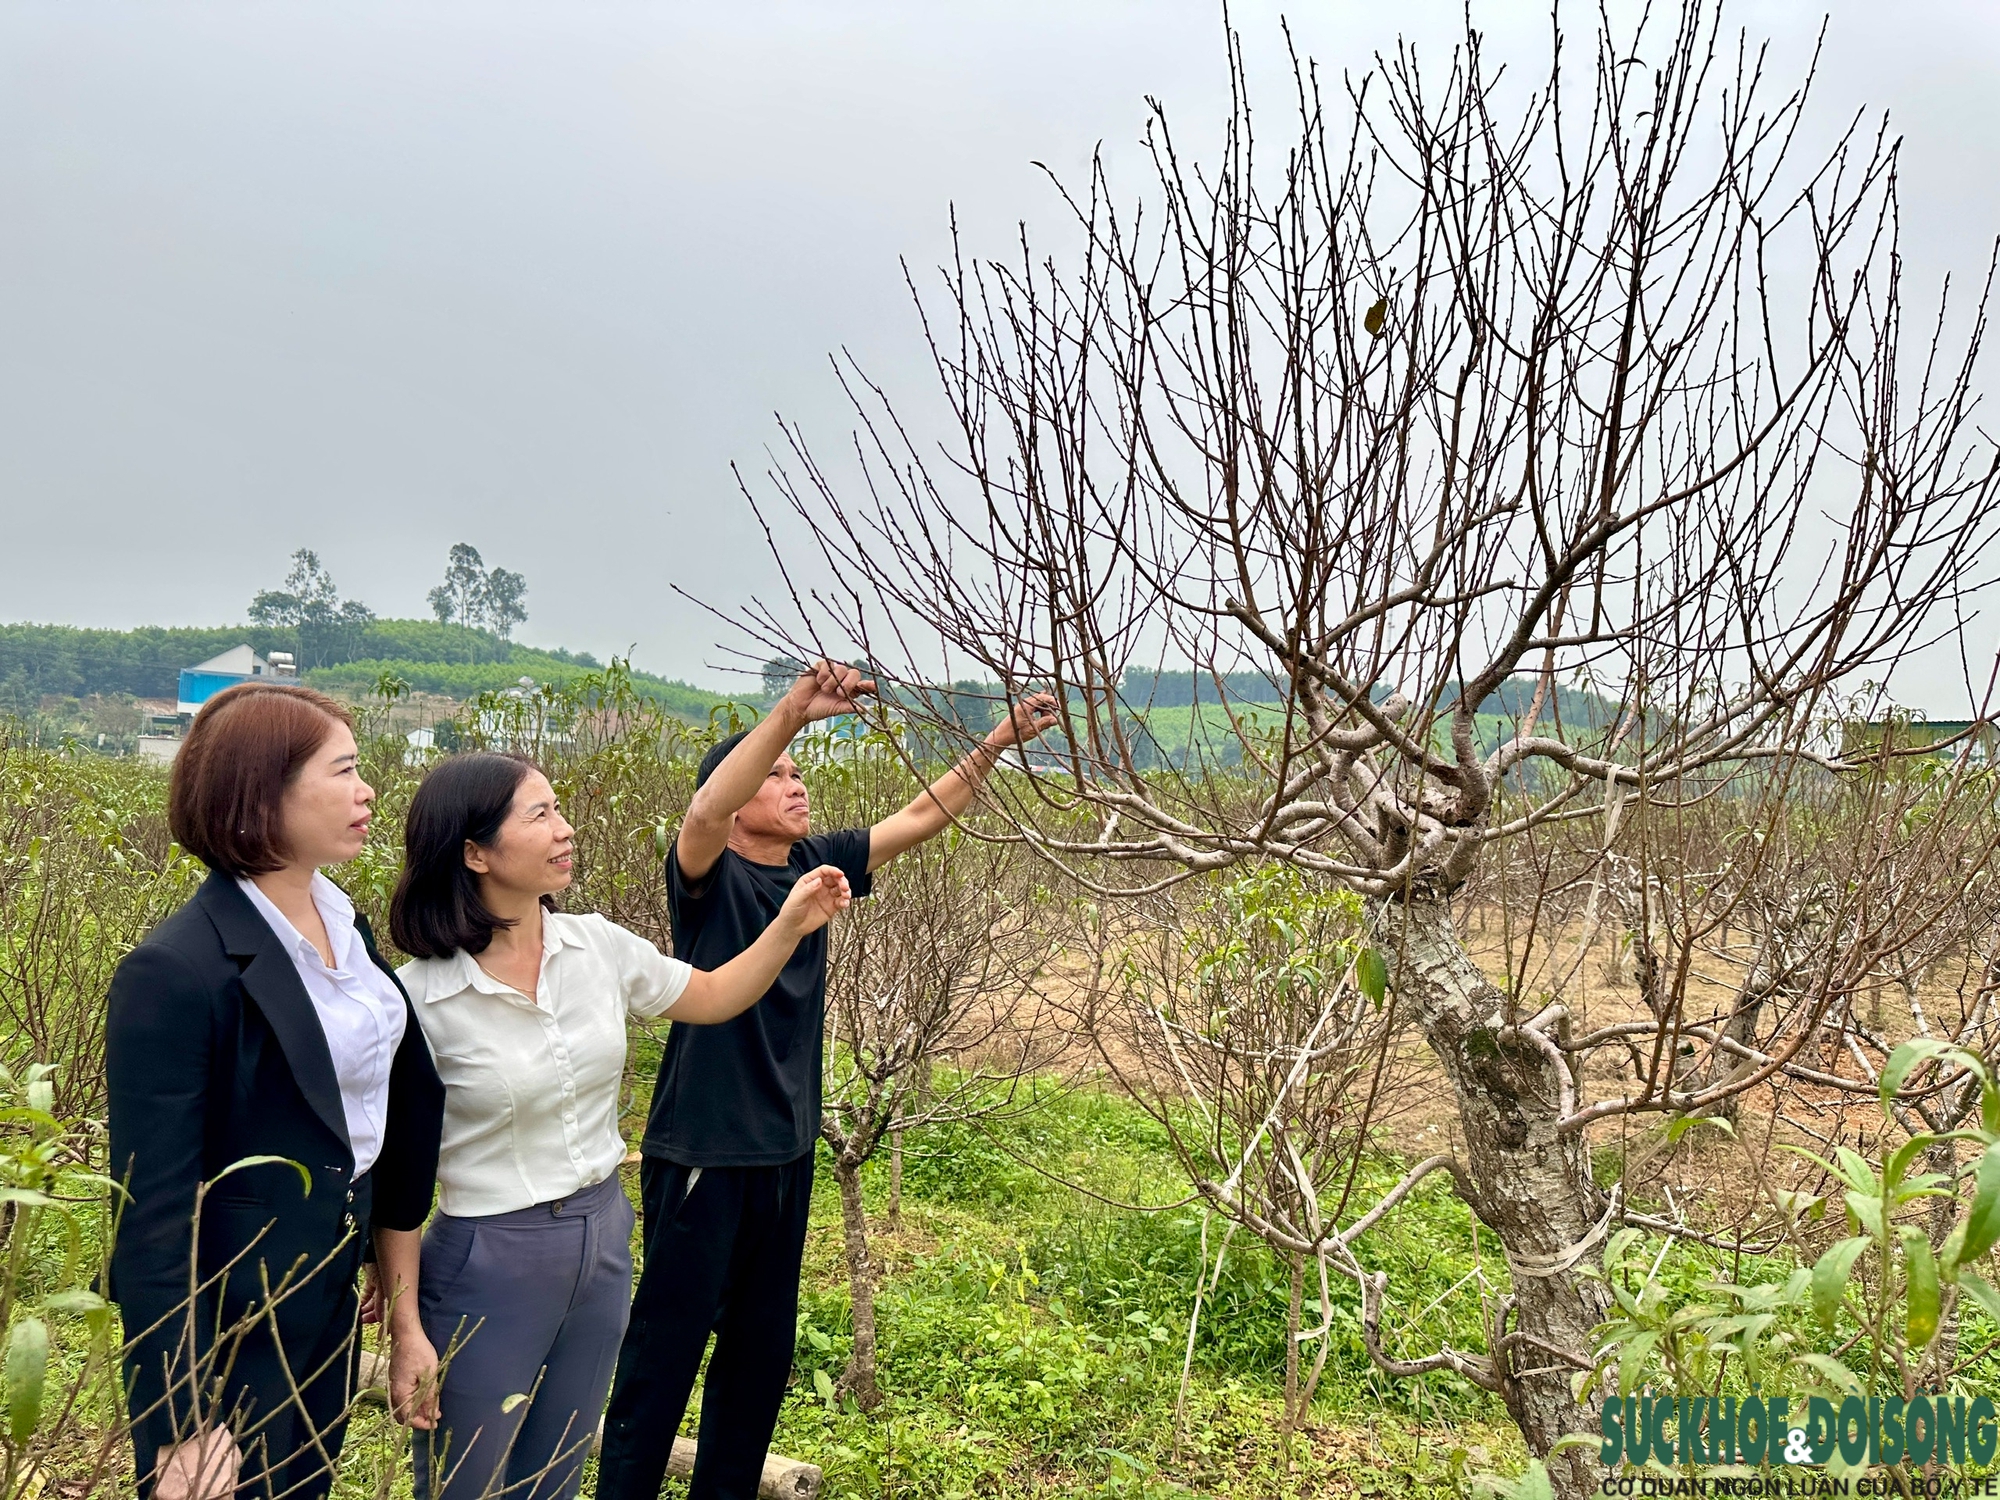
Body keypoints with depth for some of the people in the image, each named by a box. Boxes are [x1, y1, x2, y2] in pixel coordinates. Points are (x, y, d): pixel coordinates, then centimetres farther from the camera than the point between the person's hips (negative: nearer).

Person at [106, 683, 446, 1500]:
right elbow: (154, 1209, -22)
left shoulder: (345, 925, 0)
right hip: (226, 1339, -7)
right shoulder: (176, 972, -23)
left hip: (330, 1311, 7)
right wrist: (182, 1429, -20)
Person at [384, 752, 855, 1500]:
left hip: (603, 1242, 5)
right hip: (488, 1263, -5)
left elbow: (713, 998, 10)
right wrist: (406, 1332, -11)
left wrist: (790, 925, -5)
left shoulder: (598, 946, -4)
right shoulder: (418, 998, -19)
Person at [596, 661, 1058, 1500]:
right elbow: (705, 810, -34)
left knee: (762, 1347, 18)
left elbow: (918, 819, 7)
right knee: (666, 1347, 3)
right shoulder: (708, 874, -12)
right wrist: (793, 710, -44)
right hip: (701, 1152, -7)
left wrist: (998, 743, -2)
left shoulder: (813, 865, 5)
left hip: (785, 1149, 7)